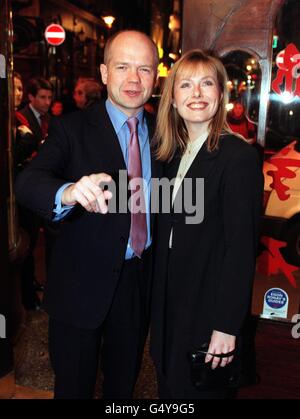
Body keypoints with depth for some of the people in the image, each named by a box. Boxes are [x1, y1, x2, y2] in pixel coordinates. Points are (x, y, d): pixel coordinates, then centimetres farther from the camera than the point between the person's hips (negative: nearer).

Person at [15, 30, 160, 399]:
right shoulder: (72, 129, -11)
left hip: (140, 280, 4)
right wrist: (68, 192, -49)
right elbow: (27, 183, -26)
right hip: (83, 282, -3)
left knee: (124, 381, 24)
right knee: (74, 385, 17)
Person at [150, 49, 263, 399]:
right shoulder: (172, 154, 4)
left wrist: (226, 326, -18)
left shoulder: (240, 157, -18)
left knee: (196, 388, 15)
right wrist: (158, 297, 5)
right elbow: (167, 232, 7)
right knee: (168, 385, 22)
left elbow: (241, 247, -19)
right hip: (169, 301, 6)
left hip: (208, 305, -6)